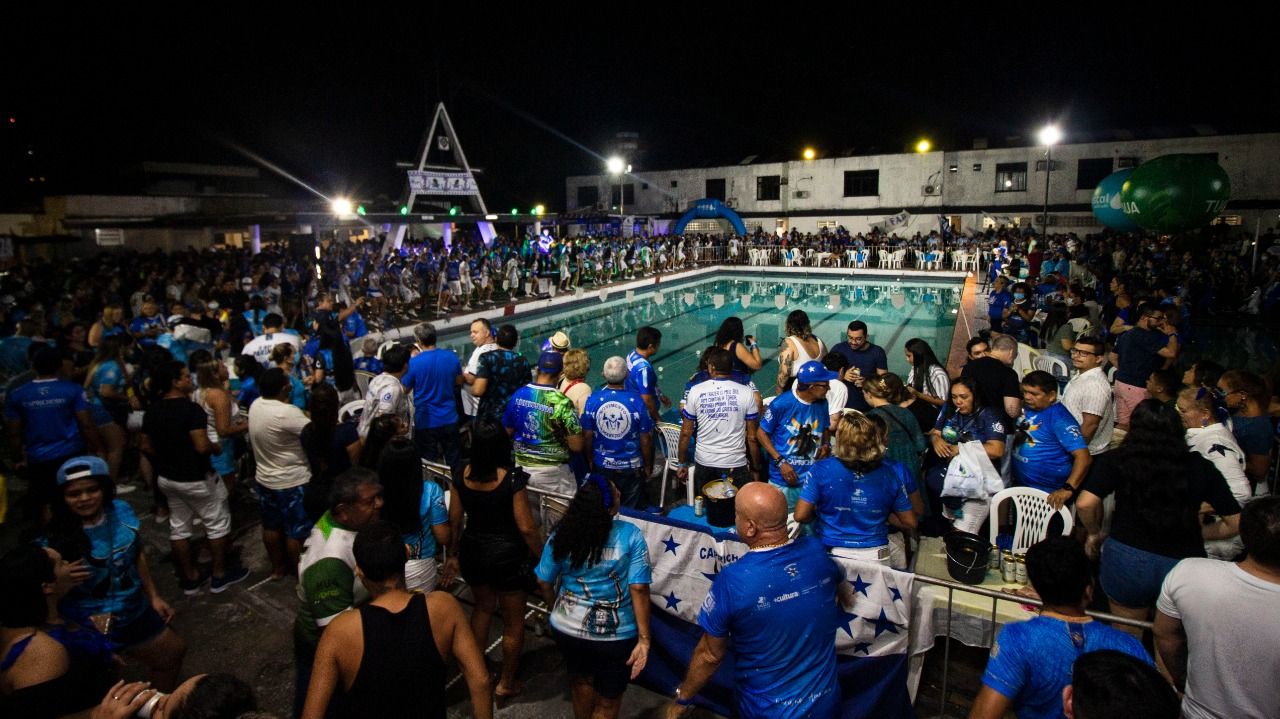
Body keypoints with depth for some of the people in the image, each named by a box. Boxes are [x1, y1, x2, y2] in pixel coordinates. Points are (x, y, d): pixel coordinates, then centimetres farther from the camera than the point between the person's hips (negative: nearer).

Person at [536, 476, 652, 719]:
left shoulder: (561, 535, -10)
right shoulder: (631, 536, -19)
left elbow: (544, 582, 0)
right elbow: (638, 589, -20)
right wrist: (644, 639, -13)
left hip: (567, 629, 3)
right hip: (614, 635, -3)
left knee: (581, 681, 32)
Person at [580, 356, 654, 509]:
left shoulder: (592, 400, -13)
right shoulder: (637, 401, -18)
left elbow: (587, 436, -5)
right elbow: (645, 439, -11)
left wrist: (590, 460, 11)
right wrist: (648, 466, 4)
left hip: (601, 466, 2)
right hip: (631, 467, -2)